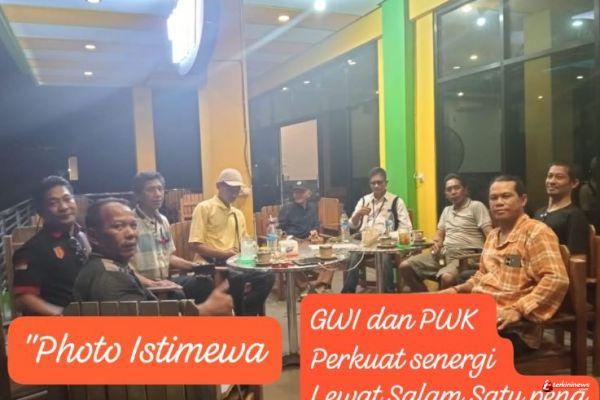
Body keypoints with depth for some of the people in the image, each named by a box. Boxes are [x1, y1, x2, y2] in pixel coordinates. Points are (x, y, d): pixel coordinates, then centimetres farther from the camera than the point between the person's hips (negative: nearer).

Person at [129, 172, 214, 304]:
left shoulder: (163, 221, 13)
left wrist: (195, 266, 11)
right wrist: (152, 284, -27)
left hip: (165, 280, 7)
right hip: (143, 285, -7)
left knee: (204, 282, -15)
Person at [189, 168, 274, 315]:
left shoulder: (238, 214, 21)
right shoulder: (204, 208, -1)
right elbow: (195, 245, -9)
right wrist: (224, 254, -17)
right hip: (210, 265, -6)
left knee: (267, 277, -18)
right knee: (239, 279, -35)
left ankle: (245, 316, -6)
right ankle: (243, 315, -10)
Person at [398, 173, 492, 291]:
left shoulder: (476, 206, 2)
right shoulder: (446, 210, 23)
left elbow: (490, 235, -7)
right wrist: (436, 243, 3)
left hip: (465, 256, -7)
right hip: (444, 253, 7)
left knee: (447, 277, -39)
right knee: (405, 267, -7)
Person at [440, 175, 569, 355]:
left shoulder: (536, 232, -6)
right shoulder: (492, 235, 20)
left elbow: (557, 279, -18)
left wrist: (518, 310, -25)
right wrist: (457, 290, 14)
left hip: (511, 325, -8)